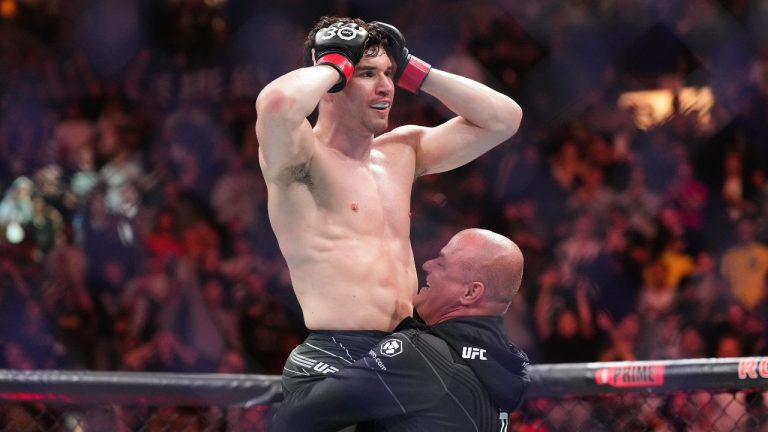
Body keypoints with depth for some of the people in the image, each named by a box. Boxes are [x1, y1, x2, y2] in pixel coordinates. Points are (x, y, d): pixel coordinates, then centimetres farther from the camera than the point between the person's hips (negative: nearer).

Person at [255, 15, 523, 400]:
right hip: (333, 367, -7)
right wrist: (333, 66, -9)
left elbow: (503, 118, 19)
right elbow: (278, 103, -30)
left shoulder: (403, 151, 16)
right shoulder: (302, 157, -6)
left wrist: (413, 72, 11)